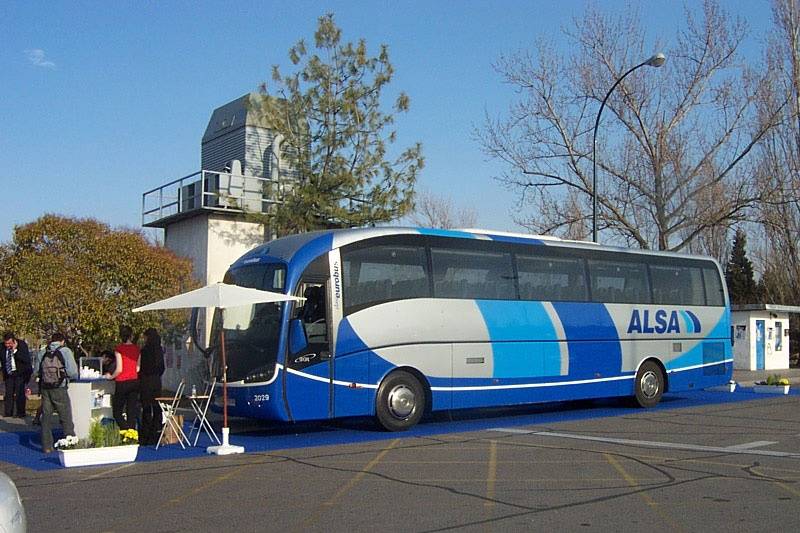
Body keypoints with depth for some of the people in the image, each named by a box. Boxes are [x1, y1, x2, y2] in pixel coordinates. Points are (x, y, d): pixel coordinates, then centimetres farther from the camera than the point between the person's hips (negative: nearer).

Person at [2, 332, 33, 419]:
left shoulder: (22, 345, -12)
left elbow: (26, 360, -21)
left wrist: (15, 350, -26)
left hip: (19, 373, -4)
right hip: (8, 374, 4)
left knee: (19, 393, -4)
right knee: (9, 393, 4)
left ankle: (20, 413, 4)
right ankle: (8, 413, 10)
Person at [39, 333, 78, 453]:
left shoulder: (44, 353, 13)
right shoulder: (65, 351, -1)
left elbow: (39, 371, 9)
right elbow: (73, 372, -9)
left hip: (44, 388, 4)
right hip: (59, 388, -4)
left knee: (46, 417, 9)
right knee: (66, 417, 4)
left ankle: (46, 446, 11)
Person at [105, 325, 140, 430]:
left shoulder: (119, 348, -9)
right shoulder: (136, 348, 3)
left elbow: (119, 369, -12)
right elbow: (138, 368, 5)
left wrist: (111, 376, 4)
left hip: (122, 382, -4)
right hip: (135, 381, 4)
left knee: (117, 411, 4)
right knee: (132, 410, 9)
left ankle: (126, 430, -13)